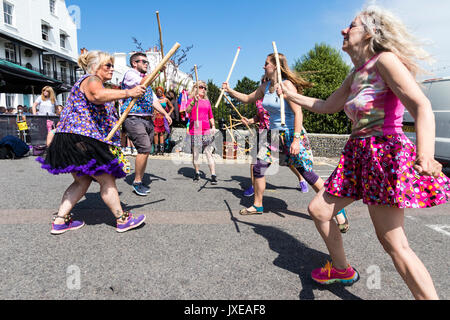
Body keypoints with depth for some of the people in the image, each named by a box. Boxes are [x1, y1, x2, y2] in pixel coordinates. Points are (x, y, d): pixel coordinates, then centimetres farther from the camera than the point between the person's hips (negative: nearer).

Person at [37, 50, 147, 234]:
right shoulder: (91, 79, -6)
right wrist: (128, 93, -37)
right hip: (81, 138, -11)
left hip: (72, 140, 11)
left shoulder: (91, 82, 27)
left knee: (82, 182, 14)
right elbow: (97, 95, -31)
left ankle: (60, 221, 18)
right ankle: (122, 220, 5)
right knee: (107, 180, -4)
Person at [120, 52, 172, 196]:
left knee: (145, 151, 7)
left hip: (148, 119, 9)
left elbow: (154, 99, 24)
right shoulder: (129, 74, 1)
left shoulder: (146, 78, 27)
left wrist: (165, 114, 13)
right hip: (134, 118, -8)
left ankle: (140, 181, 16)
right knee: (144, 149, -18)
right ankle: (136, 182, -6)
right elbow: (142, 83, -19)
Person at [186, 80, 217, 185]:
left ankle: (213, 175, -6)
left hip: (207, 130, 2)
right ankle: (197, 172, 21)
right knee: (195, 153, 3)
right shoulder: (191, 100, 5)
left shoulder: (207, 101, 17)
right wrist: (194, 102, -33)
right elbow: (188, 111, -16)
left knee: (209, 153, -5)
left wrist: (213, 126, 10)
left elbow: (211, 116, 23)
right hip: (195, 130, -2)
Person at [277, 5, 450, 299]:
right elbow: (327, 106, 28)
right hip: (357, 153, 9)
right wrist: (291, 95, 30)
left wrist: (426, 156, -37)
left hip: (385, 152, -9)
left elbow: (422, 106, -21)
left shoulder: (385, 59, -8)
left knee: (393, 243, -8)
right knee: (318, 210, 12)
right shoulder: (356, 76, 17)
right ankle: (342, 270, 32)